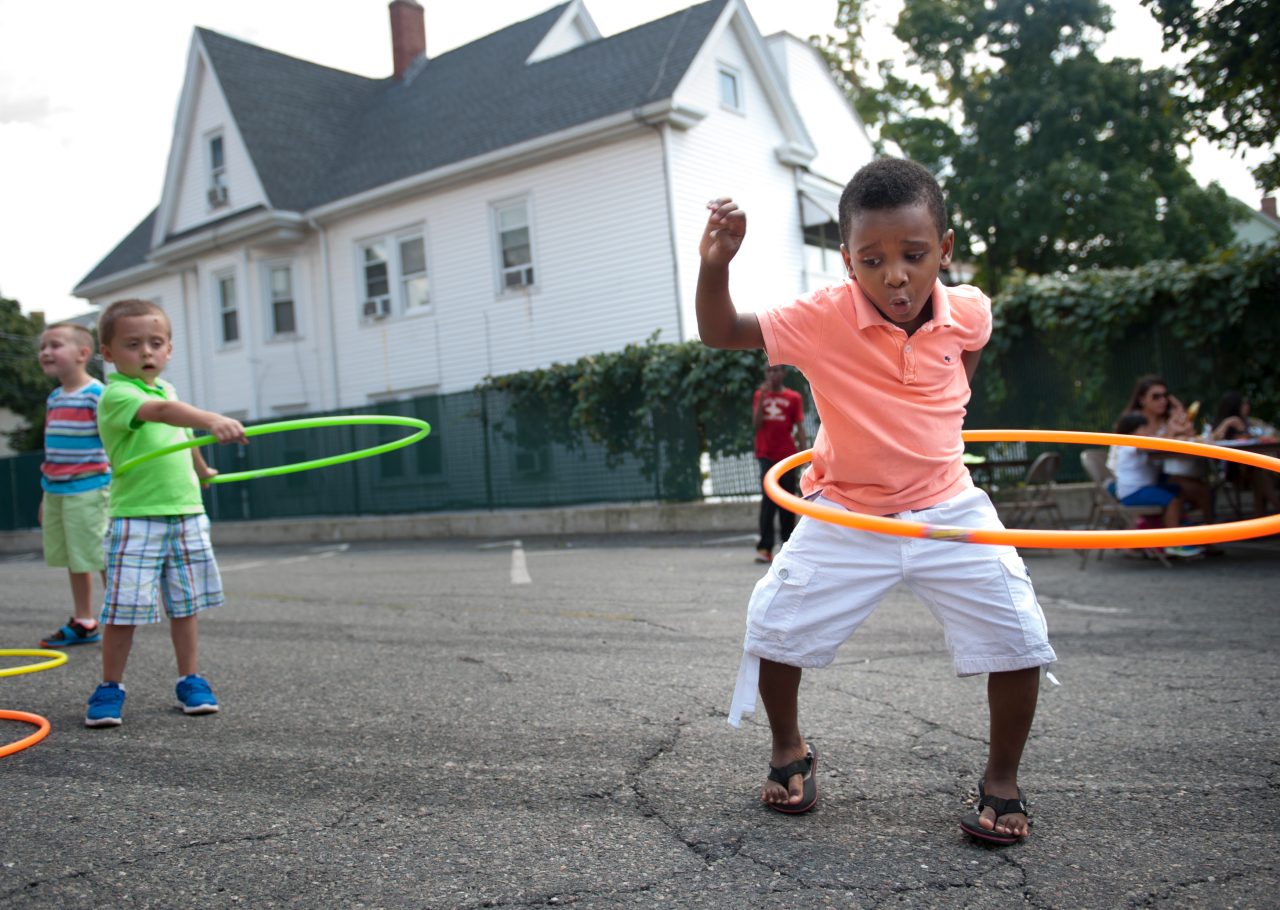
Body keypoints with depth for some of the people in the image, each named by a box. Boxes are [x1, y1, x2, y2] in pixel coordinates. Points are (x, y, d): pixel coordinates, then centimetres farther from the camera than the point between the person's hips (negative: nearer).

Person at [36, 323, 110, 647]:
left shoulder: (96, 395, -11)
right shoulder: (54, 399, 13)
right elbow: (52, 450, 20)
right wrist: (46, 493, 21)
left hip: (87, 489, -8)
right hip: (56, 490, 8)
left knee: (100, 557, -4)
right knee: (73, 559, 14)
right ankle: (83, 622, 24)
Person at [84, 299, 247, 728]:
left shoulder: (166, 388, 11)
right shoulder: (117, 394, -13)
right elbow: (162, 412, -36)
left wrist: (202, 469, 47)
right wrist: (212, 419, -53)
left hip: (187, 512, 7)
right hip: (137, 518, -6)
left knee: (186, 603, 10)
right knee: (124, 608, -3)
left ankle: (190, 680, 20)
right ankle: (110, 688, 13)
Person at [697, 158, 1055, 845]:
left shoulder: (968, 312, -9)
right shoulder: (823, 318, -19)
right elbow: (720, 333, -20)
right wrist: (714, 265, -35)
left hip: (948, 510, 2)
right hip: (846, 517, -1)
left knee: (1017, 635, -6)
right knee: (774, 626, -6)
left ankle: (1002, 778, 18)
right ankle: (789, 749, 24)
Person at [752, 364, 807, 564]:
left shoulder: (793, 397, 3)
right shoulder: (760, 395, 7)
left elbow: (799, 428, 1)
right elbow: (756, 423, -5)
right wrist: (762, 397, -14)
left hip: (787, 455, 0)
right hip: (766, 455, 0)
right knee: (769, 499, -10)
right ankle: (764, 547, -12)